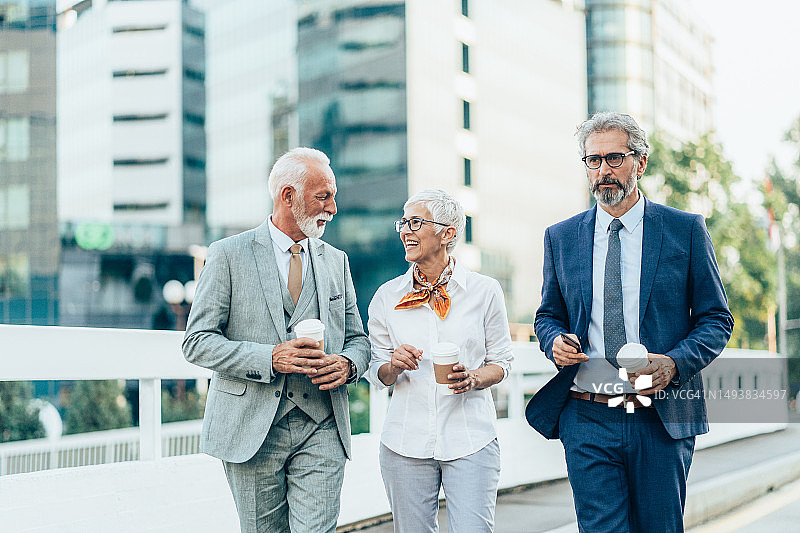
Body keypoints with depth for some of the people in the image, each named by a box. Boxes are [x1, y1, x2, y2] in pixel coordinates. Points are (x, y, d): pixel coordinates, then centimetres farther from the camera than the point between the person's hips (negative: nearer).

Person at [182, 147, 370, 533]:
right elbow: (197, 342, -5)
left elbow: (357, 338, 19)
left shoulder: (336, 261, 14)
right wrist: (269, 358, -18)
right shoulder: (228, 255, -1)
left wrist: (347, 364, -6)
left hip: (321, 429, 3)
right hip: (252, 429, -3)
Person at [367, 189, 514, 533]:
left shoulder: (484, 291, 1)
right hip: (406, 441, 2)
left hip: (470, 440, -2)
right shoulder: (387, 296, 5)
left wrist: (474, 378, -13)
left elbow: (501, 362, 7)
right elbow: (377, 374, 10)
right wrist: (394, 366, -12)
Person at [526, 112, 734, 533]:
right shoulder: (560, 238, 9)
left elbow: (717, 320, 4)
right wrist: (554, 342, -5)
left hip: (662, 419, -1)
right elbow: (548, 315, 19)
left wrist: (675, 363, -14)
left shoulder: (686, 230, 2)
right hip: (587, 420, 1)